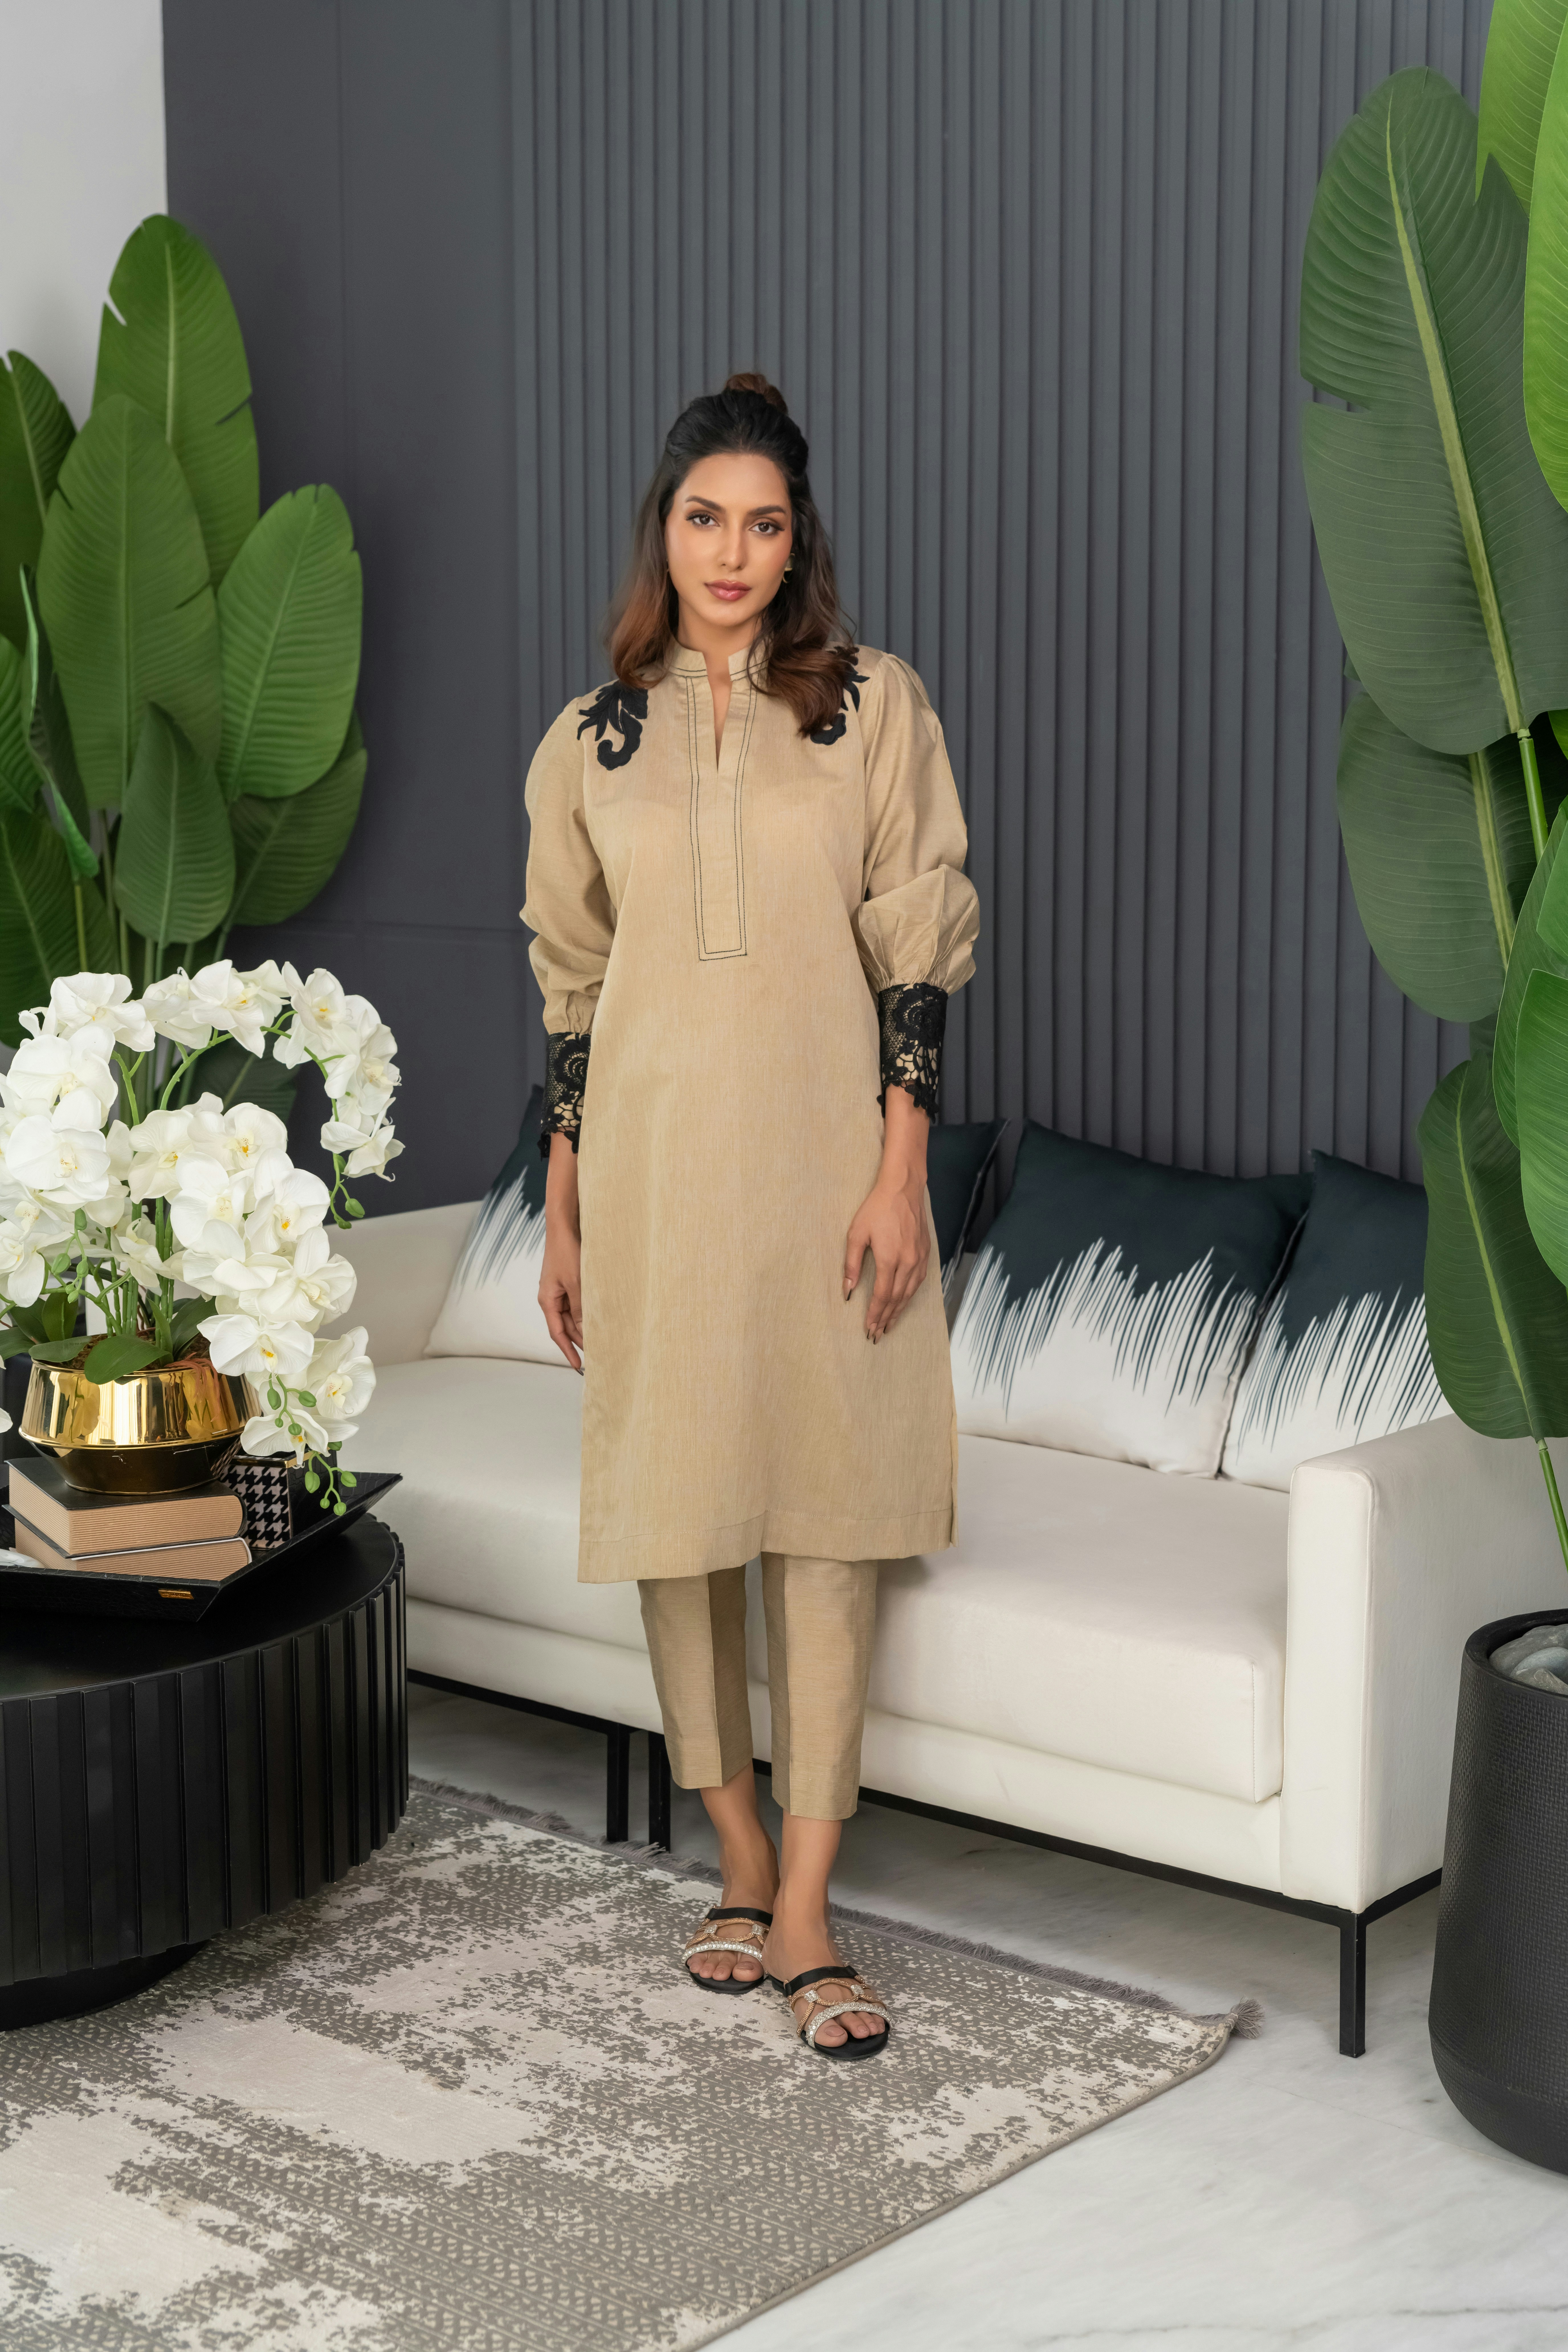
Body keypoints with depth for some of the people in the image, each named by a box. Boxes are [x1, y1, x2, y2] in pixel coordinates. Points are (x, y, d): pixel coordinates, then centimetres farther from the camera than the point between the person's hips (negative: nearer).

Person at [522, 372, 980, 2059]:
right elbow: (570, 990, 11)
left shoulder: (874, 708, 3)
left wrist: (900, 1173, -9)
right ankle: (740, 1865, 18)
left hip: (823, 1157, -2)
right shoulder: (594, 742, 9)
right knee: (677, 1511, 4)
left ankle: (805, 1910, 1)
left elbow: (916, 954, -1)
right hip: (655, 1166, 2)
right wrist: (562, 1218, 10)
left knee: (826, 1510, -3)